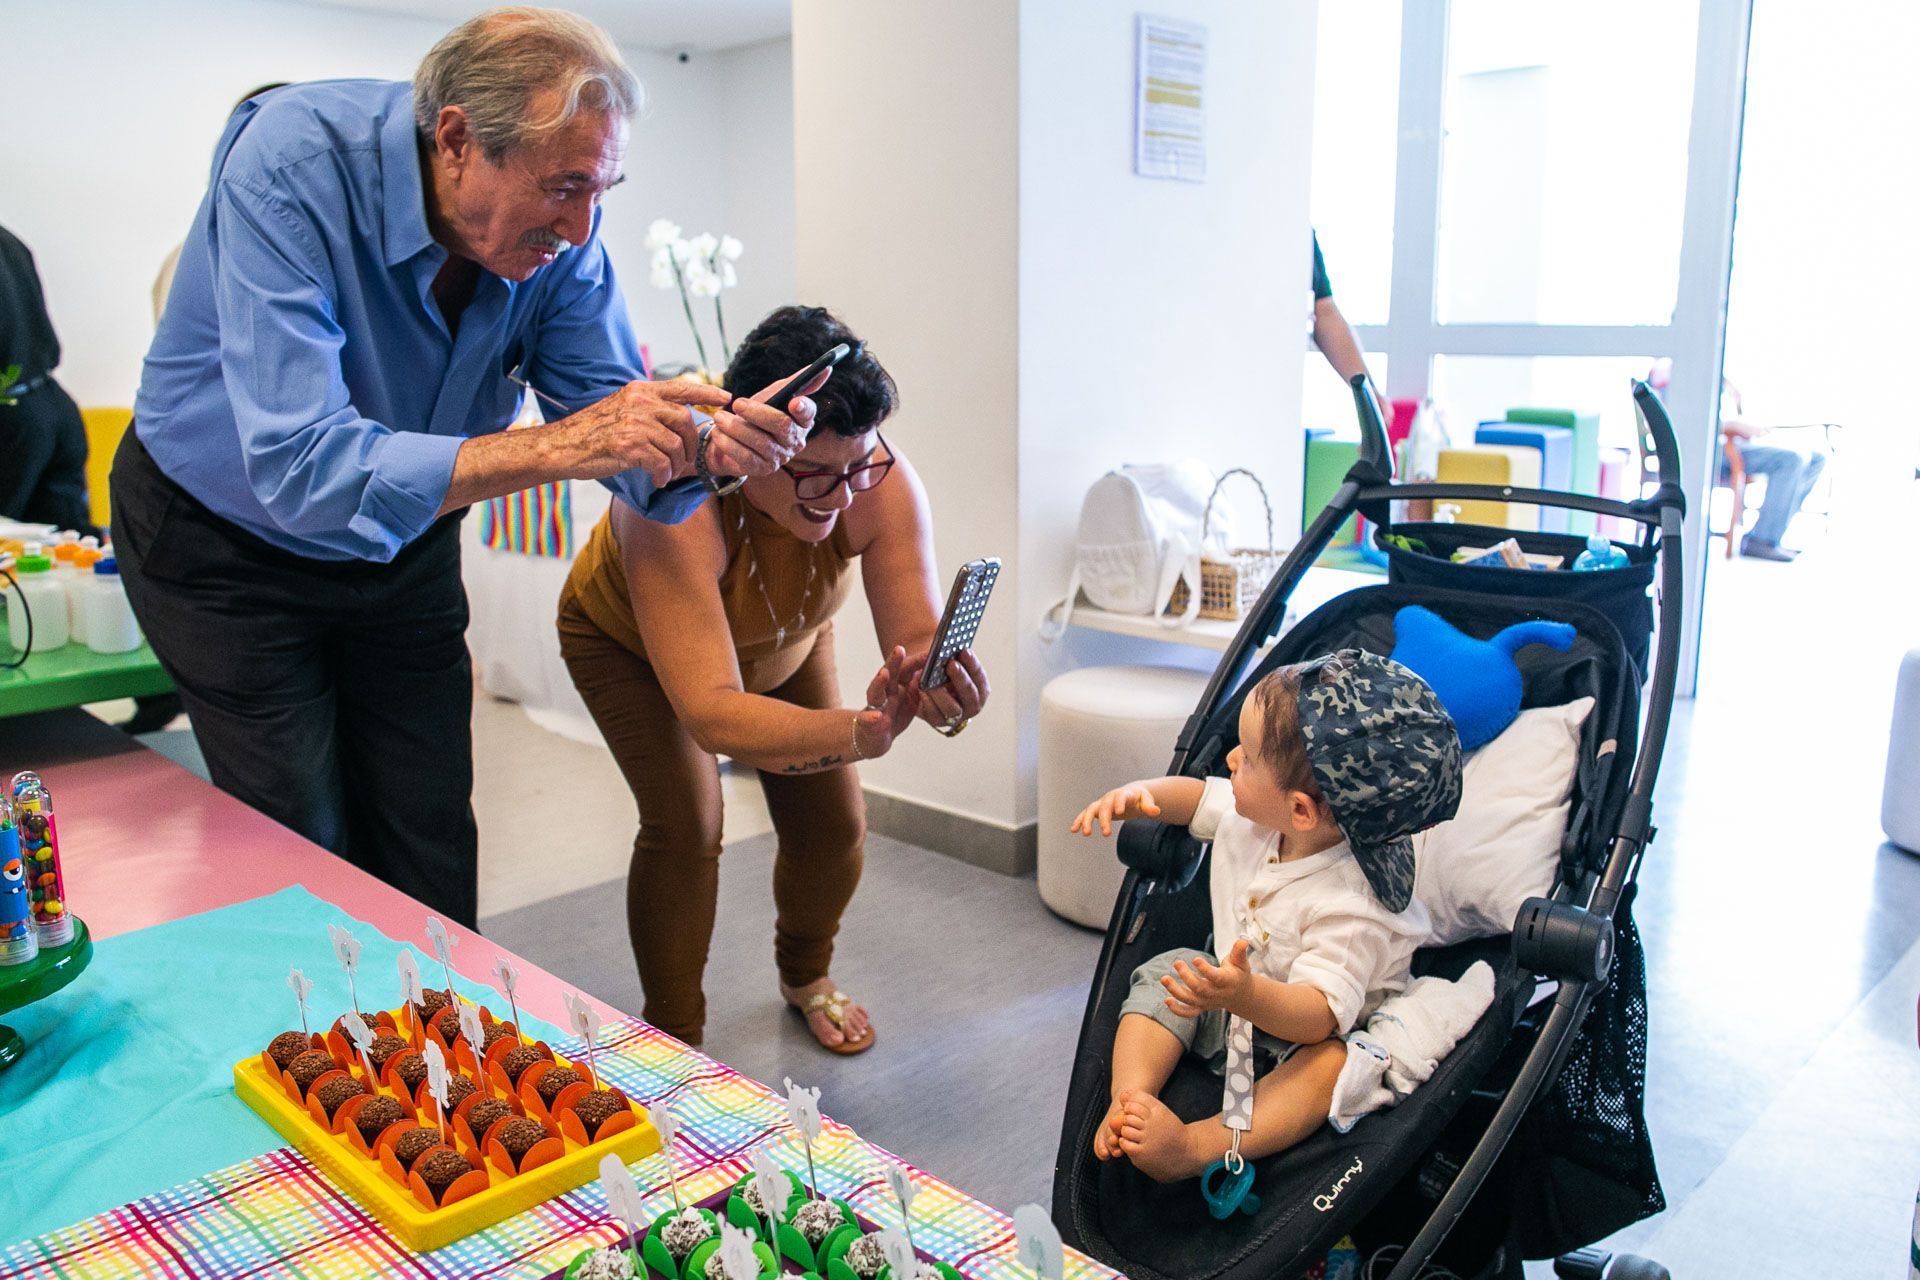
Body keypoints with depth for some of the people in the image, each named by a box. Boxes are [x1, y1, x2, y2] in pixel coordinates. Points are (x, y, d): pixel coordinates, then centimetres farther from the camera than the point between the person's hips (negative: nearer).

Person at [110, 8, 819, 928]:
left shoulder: (559, 235, -17)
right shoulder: (290, 165, -32)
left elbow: (634, 457, -15)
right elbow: (304, 474, -40)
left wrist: (704, 449, -38)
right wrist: (556, 446, -46)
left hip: (400, 540, 4)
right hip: (226, 537, -3)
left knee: (435, 865, 5)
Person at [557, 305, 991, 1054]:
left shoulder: (879, 481, -36)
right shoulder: (674, 504, -46)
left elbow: (919, 638, -39)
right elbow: (709, 711, -53)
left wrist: (943, 691, -64)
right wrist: (857, 732, -69)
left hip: (785, 642, 4)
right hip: (628, 641, -3)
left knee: (833, 824, -3)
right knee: (686, 825, -20)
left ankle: (806, 976, 30)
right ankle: (673, 1042, 4)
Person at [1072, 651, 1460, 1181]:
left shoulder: (1352, 907, -32)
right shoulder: (1250, 816, -11)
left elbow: (1319, 1013, -38)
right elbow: (1196, 795, 10)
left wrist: (1247, 995, -57)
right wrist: (1138, 793, -10)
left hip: (1300, 1034, -7)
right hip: (1232, 988, 7)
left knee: (1333, 1060, -35)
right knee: (1166, 970, -13)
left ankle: (1194, 1147, -46)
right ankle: (1129, 1096, -28)